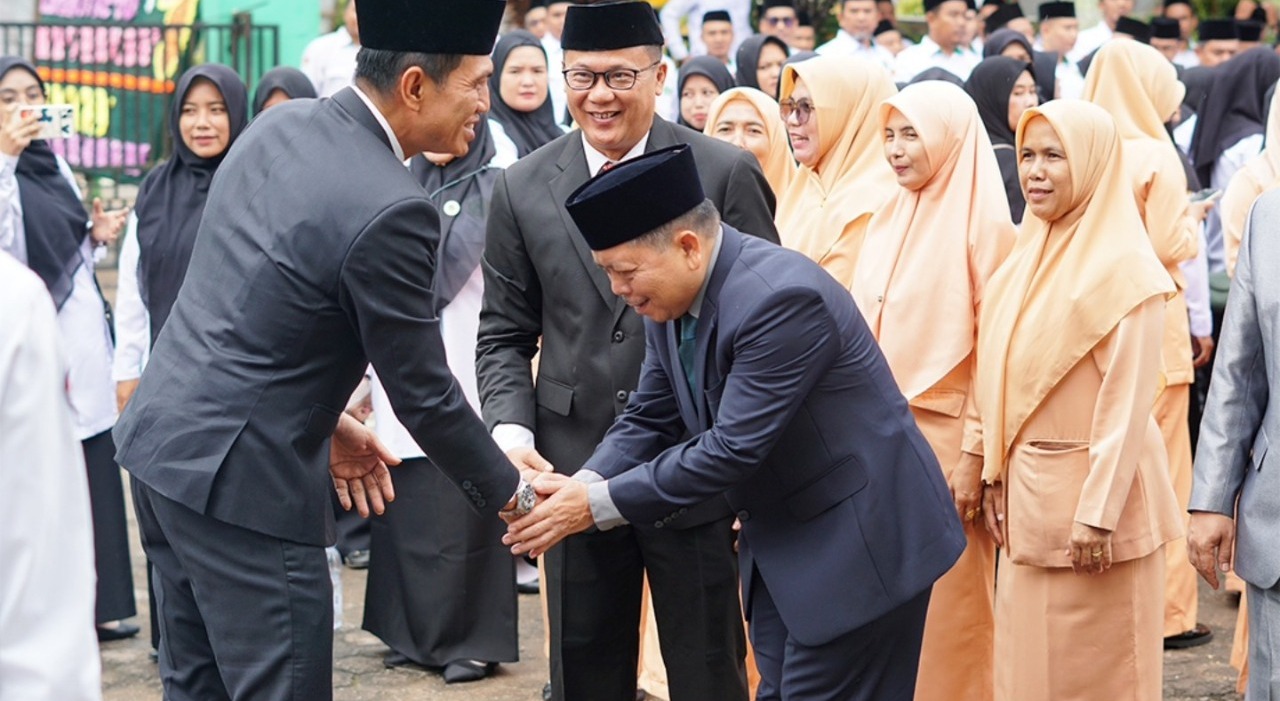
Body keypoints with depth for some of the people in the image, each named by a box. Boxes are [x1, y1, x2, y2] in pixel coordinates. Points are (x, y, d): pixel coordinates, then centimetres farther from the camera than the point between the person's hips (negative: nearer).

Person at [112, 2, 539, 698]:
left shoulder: (278, 125, 4)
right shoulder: (389, 212, -21)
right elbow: (423, 396, -12)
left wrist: (324, 419, 18)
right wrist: (510, 491, 3)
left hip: (160, 436, 9)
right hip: (239, 479, -9)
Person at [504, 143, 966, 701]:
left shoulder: (782, 298, -27)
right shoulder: (669, 302, -1)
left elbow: (734, 447, -29)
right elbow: (649, 420, 5)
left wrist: (597, 504, -24)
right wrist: (583, 485, -15)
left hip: (858, 542, -8)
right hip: (779, 547, 9)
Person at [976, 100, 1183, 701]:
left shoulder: (1123, 266, -14)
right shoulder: (1030, 255, 8)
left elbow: (1128, 402, -17)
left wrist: (1098, 513, -19)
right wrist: (997, 476, 9)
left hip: (1091, 486, -7)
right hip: (1028, 487, 7)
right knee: (1029, 652, 13)